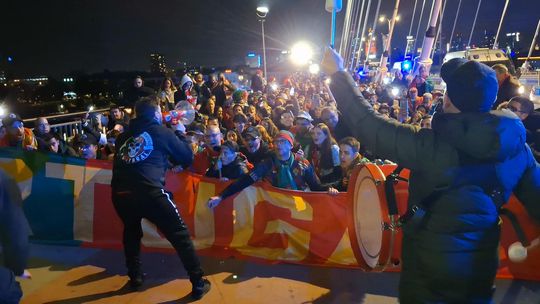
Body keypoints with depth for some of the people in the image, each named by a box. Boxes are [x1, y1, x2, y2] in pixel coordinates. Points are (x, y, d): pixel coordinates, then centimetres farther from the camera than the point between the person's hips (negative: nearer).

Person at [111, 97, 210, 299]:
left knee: (131, 231, 33)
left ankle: (135, 276, 40)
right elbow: (187, 158, 15)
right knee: (179, 234, 7)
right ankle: (198, 283, 11)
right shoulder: (162, 131, 11)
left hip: (120, 192, 5)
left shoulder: (124, 136, 23)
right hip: (149, 192, -5)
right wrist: (180, 134, 31)